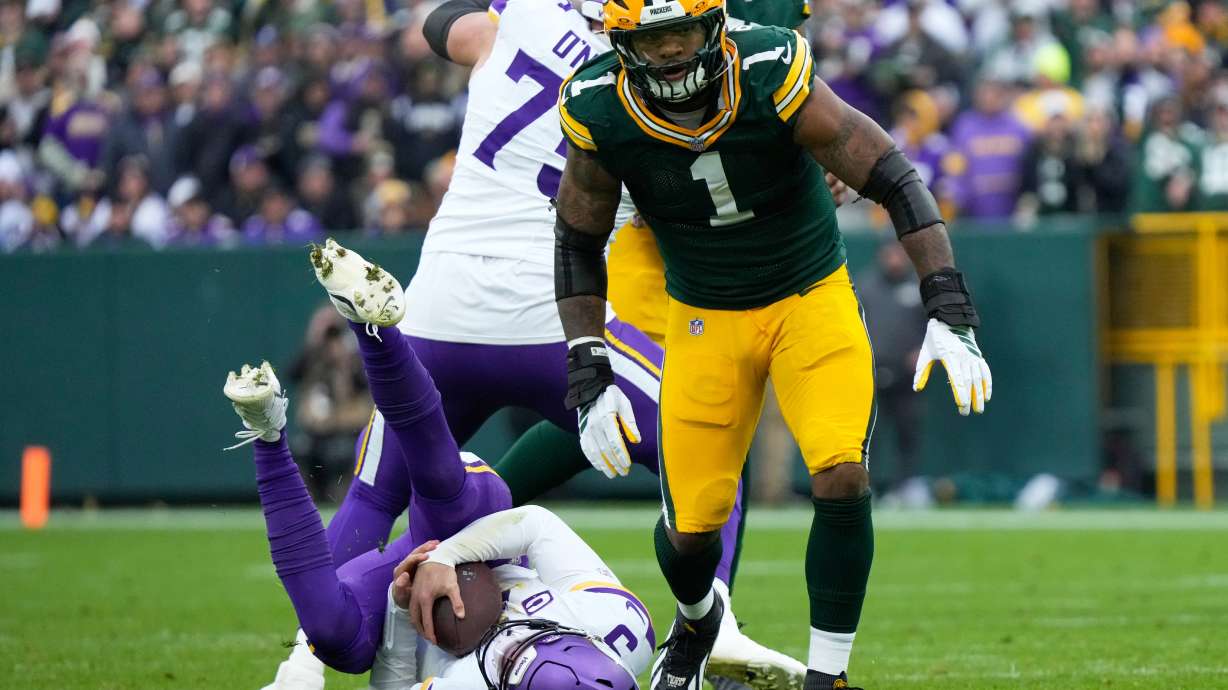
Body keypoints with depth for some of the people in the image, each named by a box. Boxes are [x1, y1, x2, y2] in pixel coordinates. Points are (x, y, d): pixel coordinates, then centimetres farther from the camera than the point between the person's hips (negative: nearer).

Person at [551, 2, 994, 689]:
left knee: (842, 478, -22)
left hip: (813, 297, -2)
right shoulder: (600, 112, -18)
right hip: (706, 319, 2)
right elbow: (579, 241, -1)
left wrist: (949, 314, -27)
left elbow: (897, 180, -20)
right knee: (691, 528, -1)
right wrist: (590, 371, -9)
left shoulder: (774, 77, -26)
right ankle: (698, 619, 37)